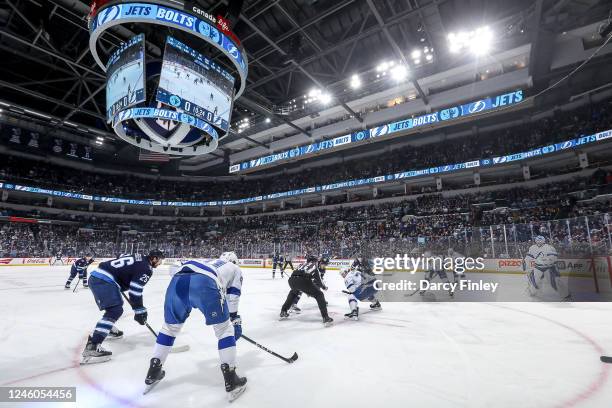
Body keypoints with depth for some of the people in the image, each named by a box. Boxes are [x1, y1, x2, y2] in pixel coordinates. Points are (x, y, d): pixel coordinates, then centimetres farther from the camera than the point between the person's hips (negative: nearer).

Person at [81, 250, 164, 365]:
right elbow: (135, 291, -13)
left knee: (115, 306, 28)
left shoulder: (138, 258, 17)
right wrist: (139, 311, -6)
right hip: (103, 280, -11)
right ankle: (92, 346, -22)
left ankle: (109, 329, 50)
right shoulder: (146, 268, -10)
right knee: (115, 310, -15)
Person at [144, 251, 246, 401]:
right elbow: (233, 295, 23)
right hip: (204, 284, -5)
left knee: (170, 326, 31)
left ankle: (153, 374, 40)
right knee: (225, 329, 14)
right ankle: (231, 382, 16)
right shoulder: (235, 268, 32)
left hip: (177, 282, 5)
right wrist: (235, 319, 33)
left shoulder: (208, 263, 45)